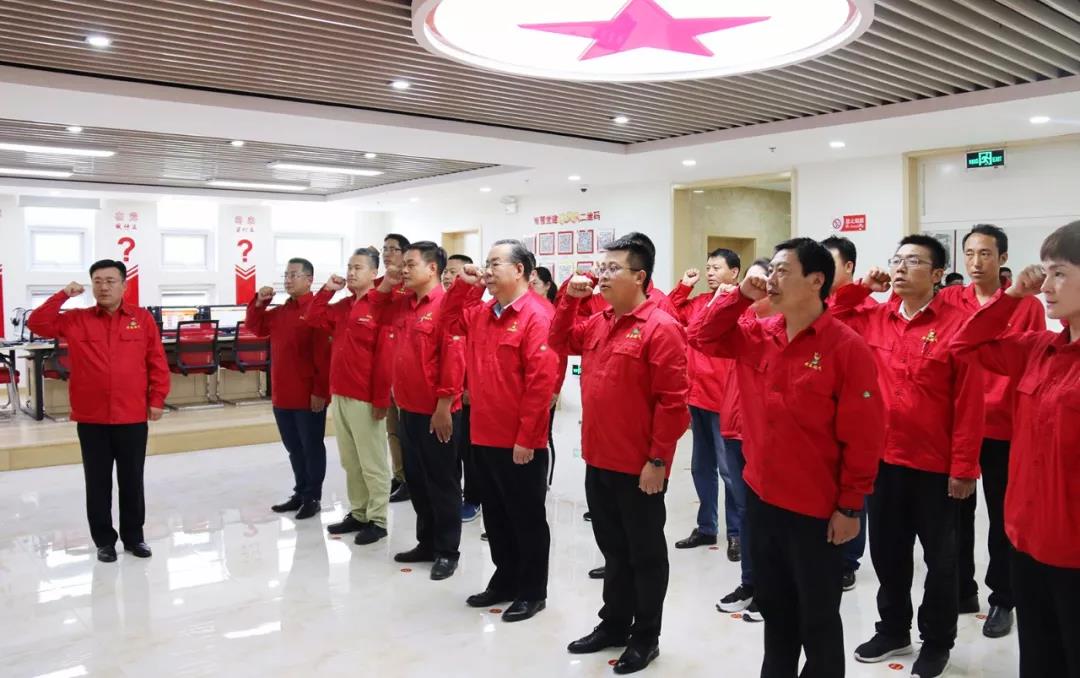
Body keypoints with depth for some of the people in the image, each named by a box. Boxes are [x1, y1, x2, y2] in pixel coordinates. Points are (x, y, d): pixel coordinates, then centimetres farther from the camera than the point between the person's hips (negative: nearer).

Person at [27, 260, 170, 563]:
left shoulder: (143, 319, 0)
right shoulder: (75, 320, 5)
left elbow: (157, 363, 1)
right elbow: (37, 324, -5)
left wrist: (157, 399, -2)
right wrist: (63, 296, -11)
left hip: (133, 417, -1)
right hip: (91, 418, 1)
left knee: (132, 481, 10)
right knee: (98, 483, 9)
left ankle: (134, 537, 25)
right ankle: (104, 541, 22)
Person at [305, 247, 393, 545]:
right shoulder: (342, 306, 12)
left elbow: (384, 356, -16)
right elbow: (314, 319, 18)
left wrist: (381, 398, -19)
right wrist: (327, 289, 7)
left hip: (365, 398, -8)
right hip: (339, 395, 8)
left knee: (372, 462, 2)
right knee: (349, 461, 15)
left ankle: (377, 520, 11)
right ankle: (357, 513, 26)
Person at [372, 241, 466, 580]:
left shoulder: (445, 304, -15)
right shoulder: (404, 303, 10)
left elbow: (453, 358, -19)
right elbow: (380, 314, 28)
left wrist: (444, 405, -20)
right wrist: (386, 285, 10)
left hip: (436, 412, -8)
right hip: (409, 408, 8)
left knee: (441, 482, 3)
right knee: (416, 480, 16)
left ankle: (447, 551, 15)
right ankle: (427, 543, 30)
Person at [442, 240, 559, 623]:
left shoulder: (537, 315, -15)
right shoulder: (481, 312, 10)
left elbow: (542, 381, -19)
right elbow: (449, 325, 23)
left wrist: (526, 438, -20)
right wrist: (463, 286, 7)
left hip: (520, 443, -8)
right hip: (485, 436, 8)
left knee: (527, 518, 7)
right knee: (496, 516, 18)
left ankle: (532, 592, 21)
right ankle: (505, 580, 34)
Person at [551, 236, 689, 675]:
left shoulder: (660, 328, -15)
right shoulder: (598, 324, 9)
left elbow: (673, 401, -17)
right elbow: (561, 342, 23)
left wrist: (658, 460, -18)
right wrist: (570, 299, 8)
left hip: (638, 468, -7)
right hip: (598, 462, 8)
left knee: (645, 554, 9)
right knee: (613, 549, 20)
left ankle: (645, 638, 24)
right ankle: (614, 624, 35)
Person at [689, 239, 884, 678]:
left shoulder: (846, 347, -15)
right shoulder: (757, 336, 2)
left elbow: (863, 435, -14)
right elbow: (702, 336, 9)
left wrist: (850, 506, -12)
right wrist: (740, 295, -4)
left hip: (817, 508, -6)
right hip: (761, 496, 6)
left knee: (817, 617, 12)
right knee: (773, 605, 22)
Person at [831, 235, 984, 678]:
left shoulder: (956, 324, -12)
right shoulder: (873, 317, 3)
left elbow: (969, 403, -12)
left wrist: (963, 467, -14)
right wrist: (861, 287, -1)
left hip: (935, 466, -5)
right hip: (882, 459, 5)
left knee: (939, 557, 13)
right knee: (886, 551, 17)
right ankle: (893, 631, 36)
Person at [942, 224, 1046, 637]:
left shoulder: (1027, 306, -6)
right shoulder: (949, 300, 2)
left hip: (1003, 428, -3)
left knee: (1002, 517, 11)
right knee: (957, 513, 14)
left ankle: (1002, 600, 26)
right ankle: (961, 592, 30)